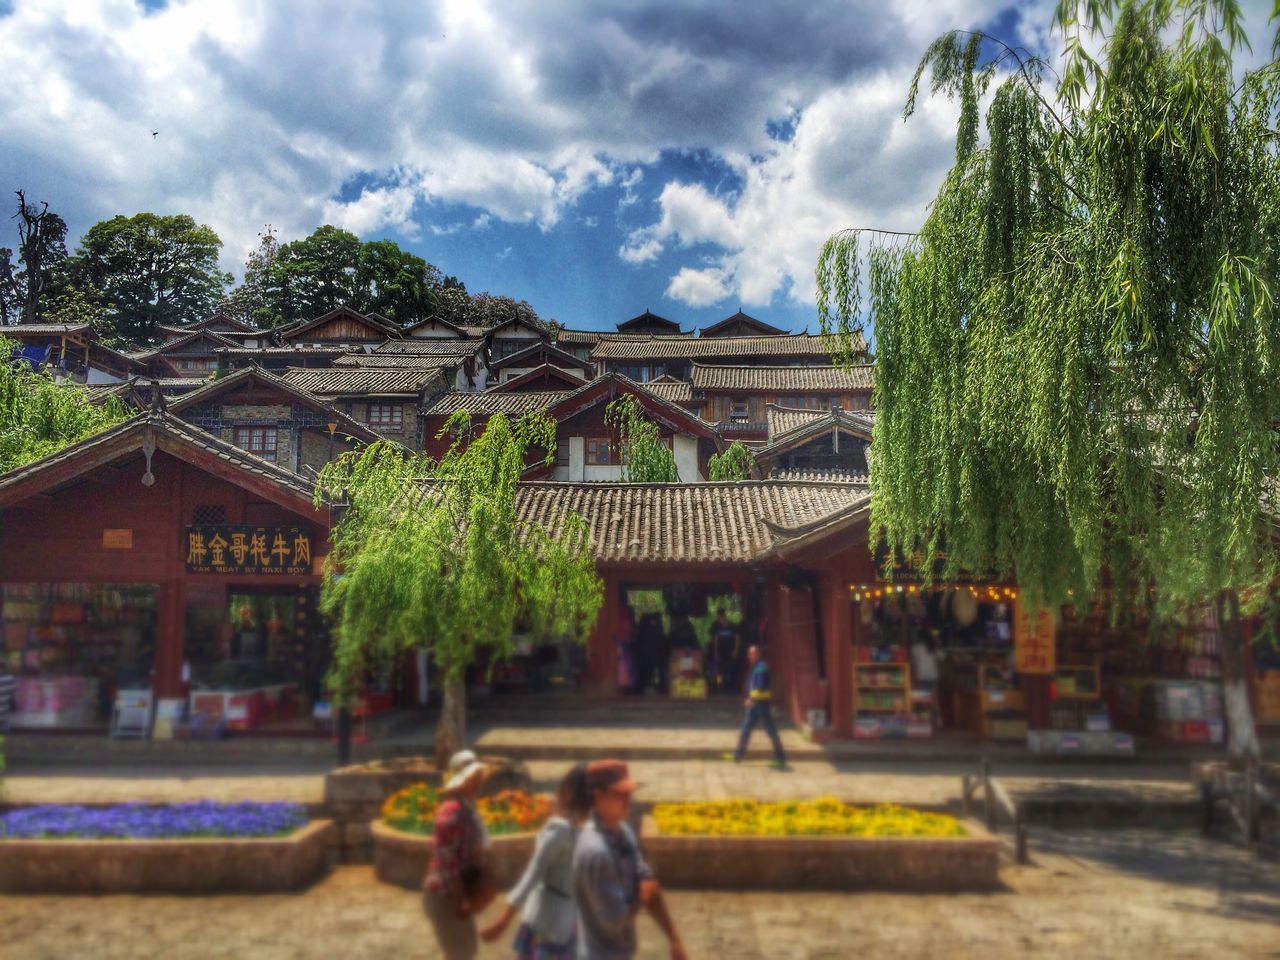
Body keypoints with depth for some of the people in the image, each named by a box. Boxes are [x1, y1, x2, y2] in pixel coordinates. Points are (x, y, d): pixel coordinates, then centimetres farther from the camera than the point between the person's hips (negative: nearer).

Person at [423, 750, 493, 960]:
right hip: (445, 895, -9)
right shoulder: (452, 811, -24)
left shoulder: (467, 807, 6)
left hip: (455, 893, 9)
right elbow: (447, 860, -26)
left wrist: (482, 886, 13)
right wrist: (460, 901, -23)